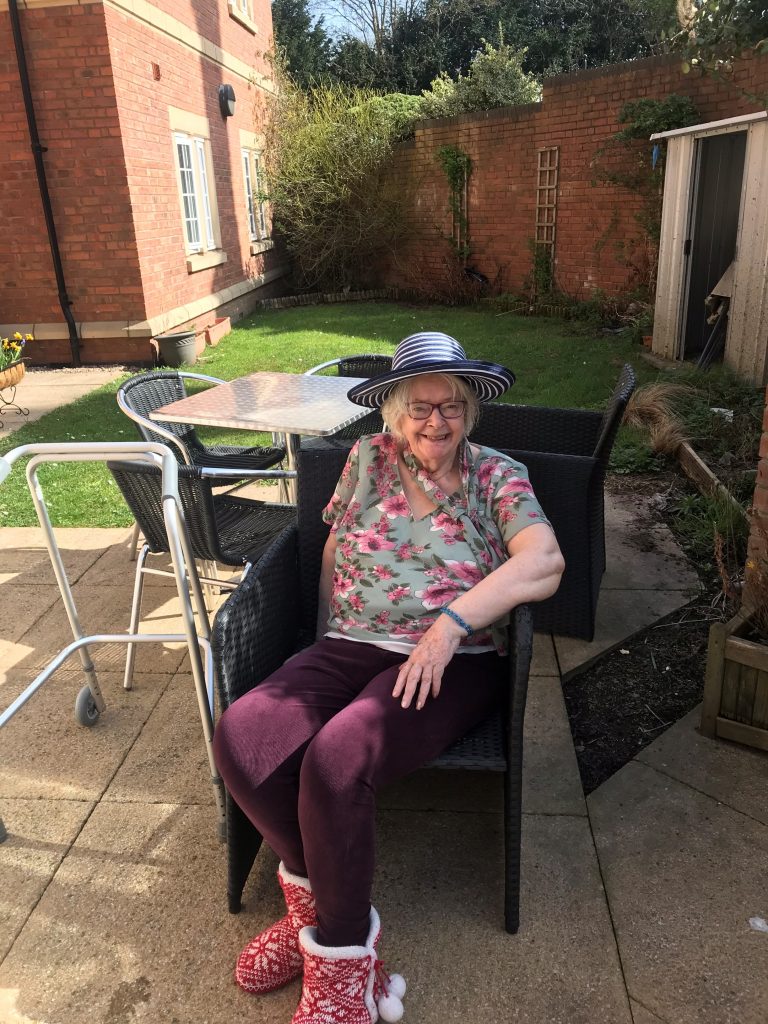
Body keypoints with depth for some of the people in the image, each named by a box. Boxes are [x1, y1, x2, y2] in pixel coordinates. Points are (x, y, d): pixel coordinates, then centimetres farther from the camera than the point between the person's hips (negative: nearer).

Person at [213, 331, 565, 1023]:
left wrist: (451, 622, -23)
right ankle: (320, 903, 1)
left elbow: (545, 562, -13)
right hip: (350, 648, 4)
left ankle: (338, 952, -5)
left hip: (455, 662, -3)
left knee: (337, 758, -31)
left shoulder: (497, 476, 3)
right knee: (241, 736, -23)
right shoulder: (367, 458, 13)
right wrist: (330, 638, 8)